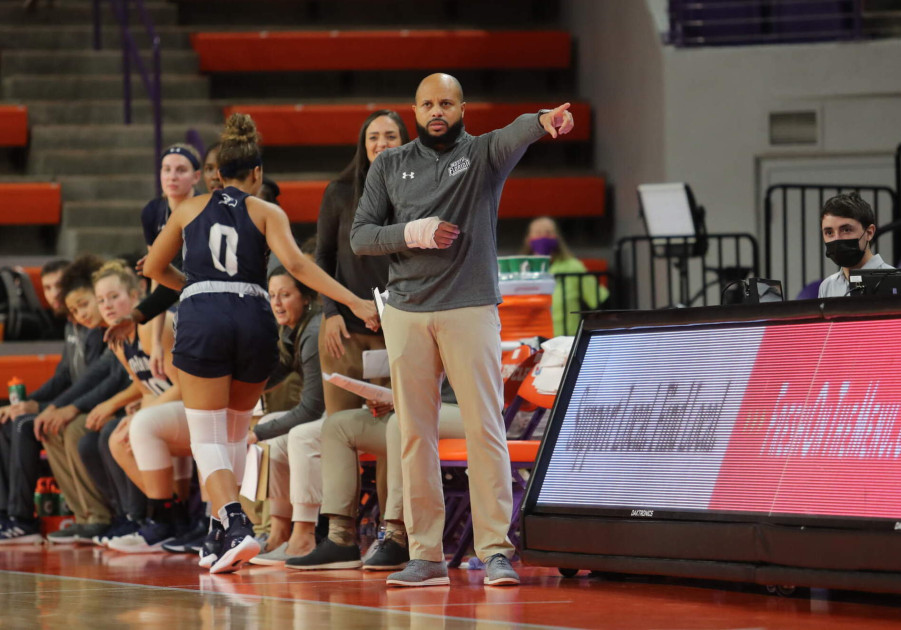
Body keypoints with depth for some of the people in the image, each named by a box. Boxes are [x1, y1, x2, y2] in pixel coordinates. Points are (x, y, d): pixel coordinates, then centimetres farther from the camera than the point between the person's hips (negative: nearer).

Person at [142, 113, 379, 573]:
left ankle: (235, 526, -22)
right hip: (253, 319, 1)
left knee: (208, 438, 1)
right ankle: (221, 535, 25)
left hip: (202, 320, -1)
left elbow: (154, 268, 25)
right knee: (236, 432, 20)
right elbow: (296, 264, -7)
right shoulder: (266, 212, 10)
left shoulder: (190, 210, 16)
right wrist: (354, 303, -10)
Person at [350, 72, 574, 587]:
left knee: (485, 429, -7)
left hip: (470, 310, -3)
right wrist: (414, 234, -8)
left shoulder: (483, 154, 4)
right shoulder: (390, 166, 12)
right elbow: (360, 236, 9)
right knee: (416, 433, 3)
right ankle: (426, 555, 8)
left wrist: (543, 122, -42)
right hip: (407, 313, 3)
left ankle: (496, 550, -7)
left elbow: (514, 136, -20)